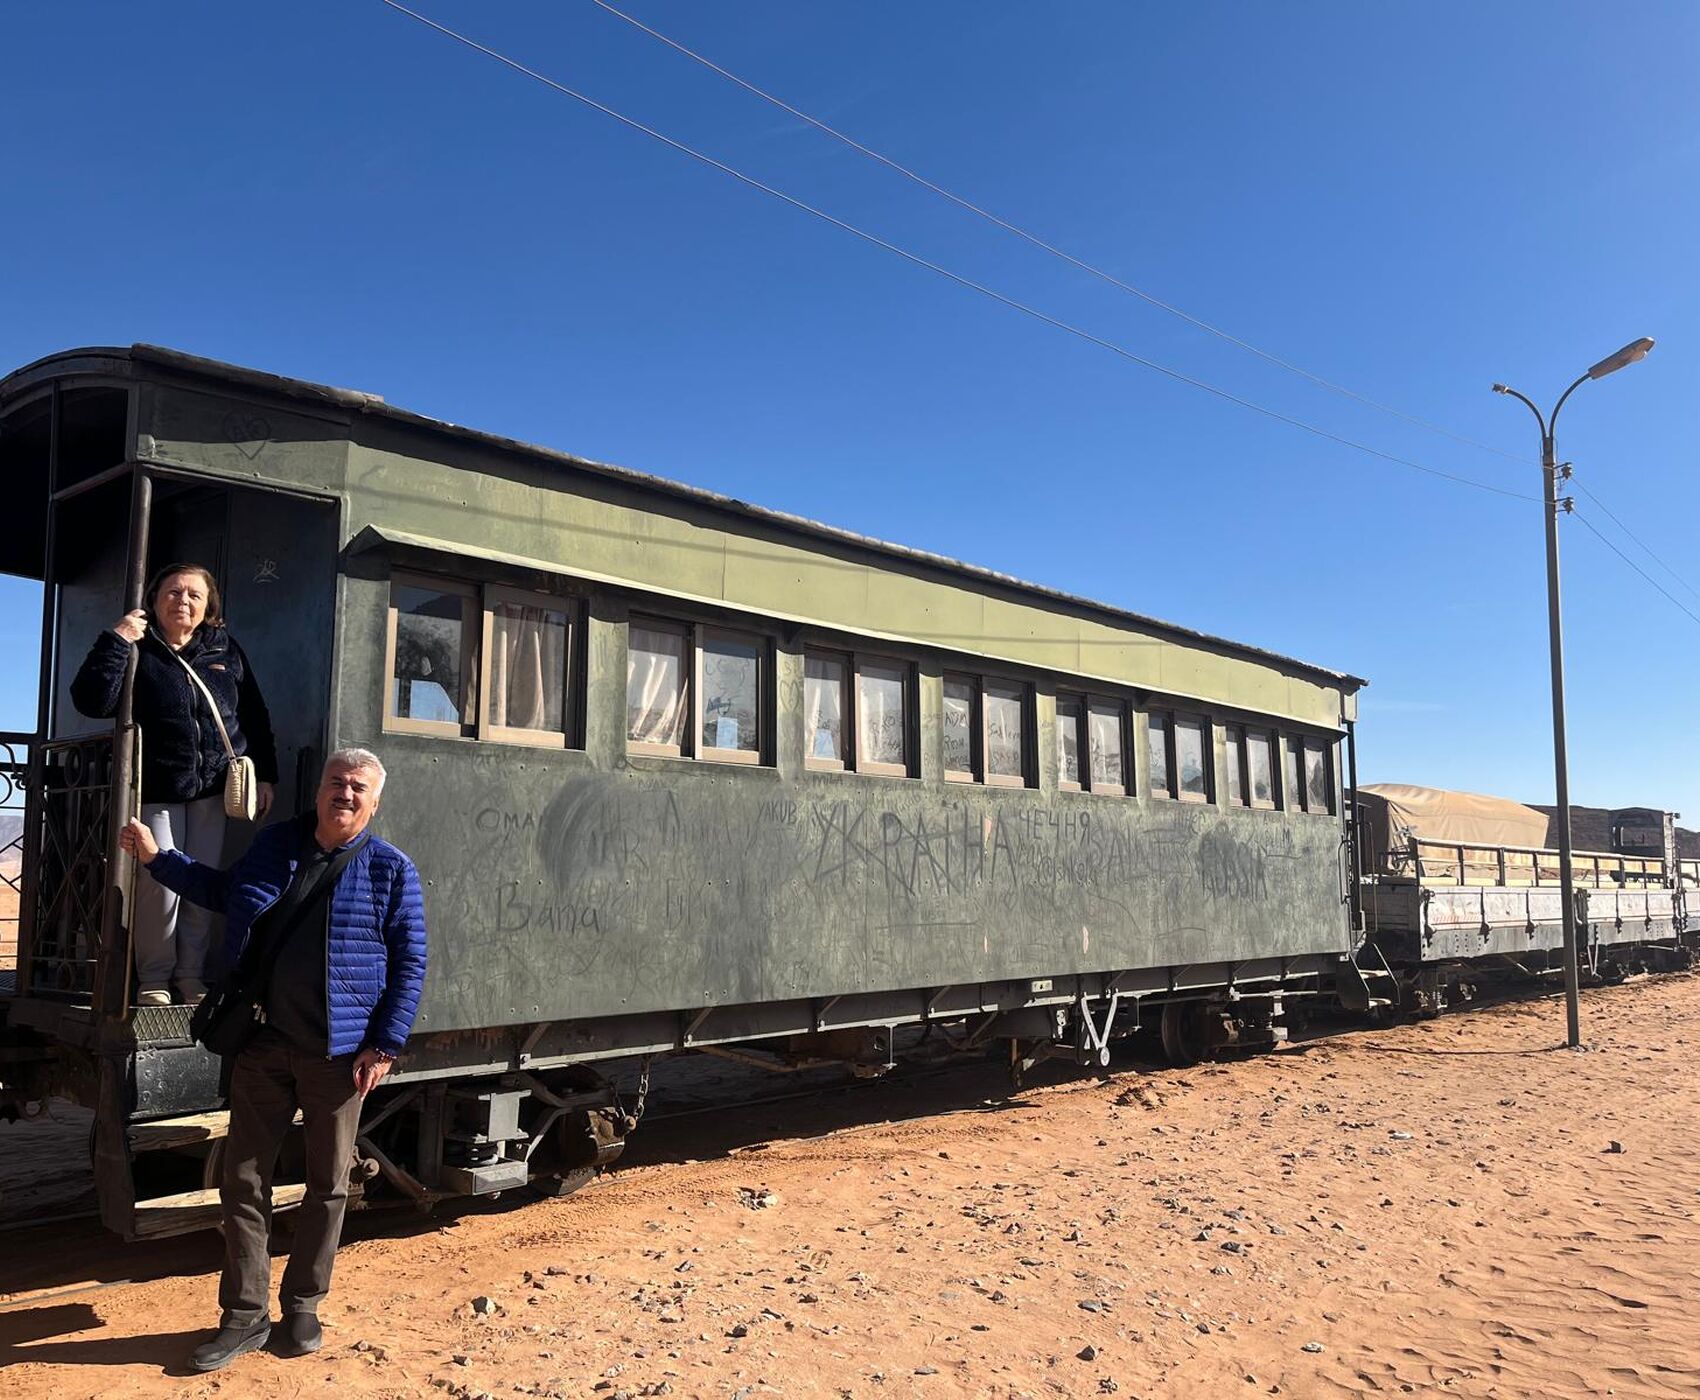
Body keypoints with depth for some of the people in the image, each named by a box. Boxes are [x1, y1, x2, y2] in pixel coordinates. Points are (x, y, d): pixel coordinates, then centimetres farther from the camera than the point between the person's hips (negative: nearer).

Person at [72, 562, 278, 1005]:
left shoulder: (226, 651, 8)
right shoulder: (137, 649, -1)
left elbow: (254, 717, 12)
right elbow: (92, 702, -13)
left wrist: (264, 775, 8)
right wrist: (115, 641, -18)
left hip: (213, 790, 3)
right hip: (156, 790, -3)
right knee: (161, 886, -5)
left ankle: (193, 978, 17)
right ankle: (154, 982, 11)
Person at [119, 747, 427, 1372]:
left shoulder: (391, 870, -6)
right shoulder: (275, 844, 5)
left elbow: (410, 963, -5)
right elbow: (222, 890, 24)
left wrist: (385, 1046, -10)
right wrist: (157, 858, 16)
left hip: (337, 1055, -3)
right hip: (263, 1045, 3)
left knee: (327, 1184, 9)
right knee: (243, 1179, 7)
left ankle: (303, 1305, 27)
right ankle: (245, 1315, 21)